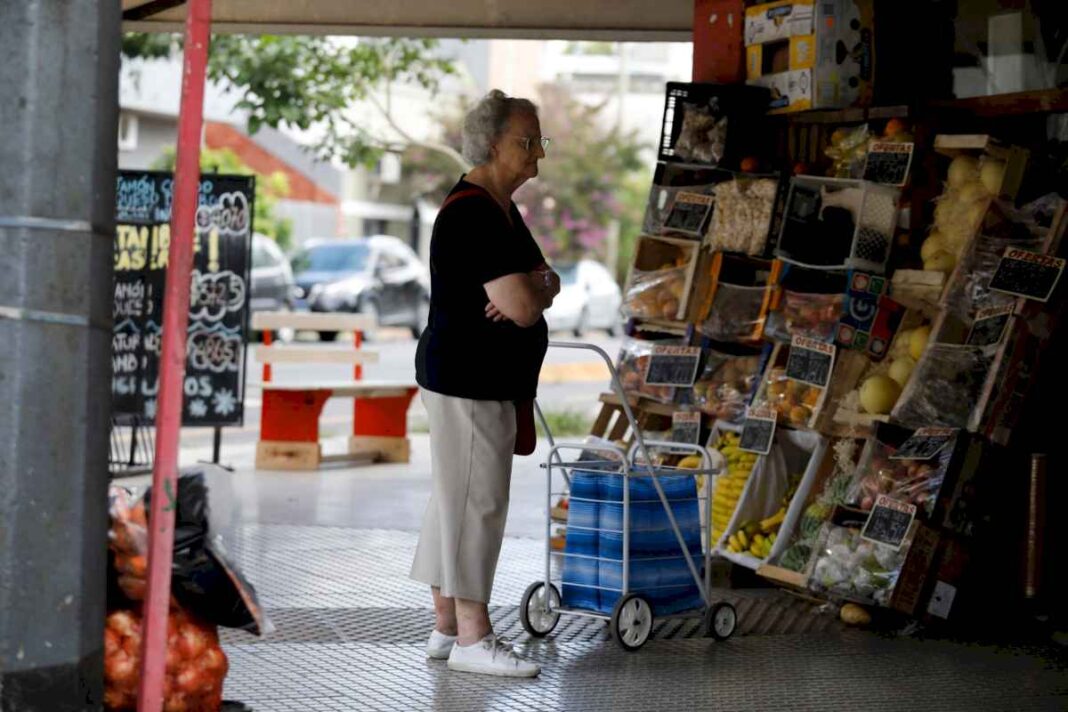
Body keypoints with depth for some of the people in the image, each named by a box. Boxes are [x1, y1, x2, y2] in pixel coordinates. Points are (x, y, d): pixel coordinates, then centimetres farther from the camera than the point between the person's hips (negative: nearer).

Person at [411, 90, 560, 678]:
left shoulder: (499, 208, 15)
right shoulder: (474, 214, -19)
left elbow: (546, 283, 14)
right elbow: (524, 306, -24)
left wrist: (528, 289, -9)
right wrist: (535, 289, -2)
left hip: (486, 380, 10)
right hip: (466, 380, -10)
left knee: (456, 499, 12)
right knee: (476, 501, -6)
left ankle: (446, 626, 19)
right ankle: (471, 636, -1)